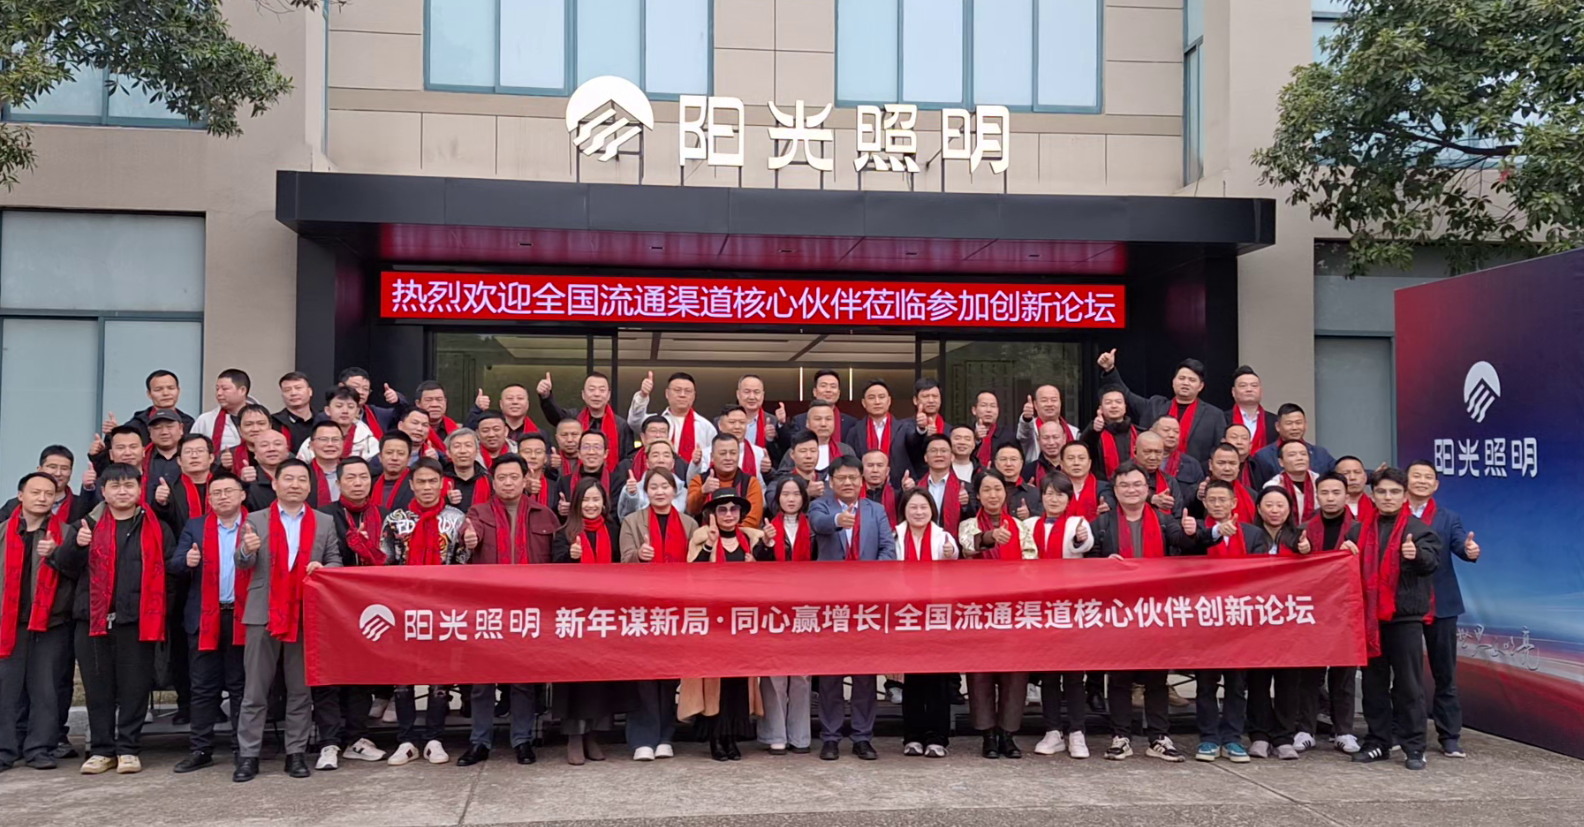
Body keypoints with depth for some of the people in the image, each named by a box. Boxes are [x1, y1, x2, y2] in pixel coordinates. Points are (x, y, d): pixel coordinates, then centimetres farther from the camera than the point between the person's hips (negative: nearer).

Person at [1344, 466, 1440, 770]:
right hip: (1369, 616, 4)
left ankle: (1414, 747, 8)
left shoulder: (1418, 528, 1)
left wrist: (1416, 554, -36)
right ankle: (1378, 742, 19)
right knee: (1373, 683, 10)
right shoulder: (1359, 530, 13)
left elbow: (1432, 561, -15)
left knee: (1409, 684, 0)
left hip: (1405, 616, -4)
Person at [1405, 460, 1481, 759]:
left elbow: (1461, 544, -13)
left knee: (1445, 675, 7)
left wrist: (1470, 551, -34)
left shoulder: (1448, 518, 5)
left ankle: (1450, 737, 14)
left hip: (1440, 606, 1)